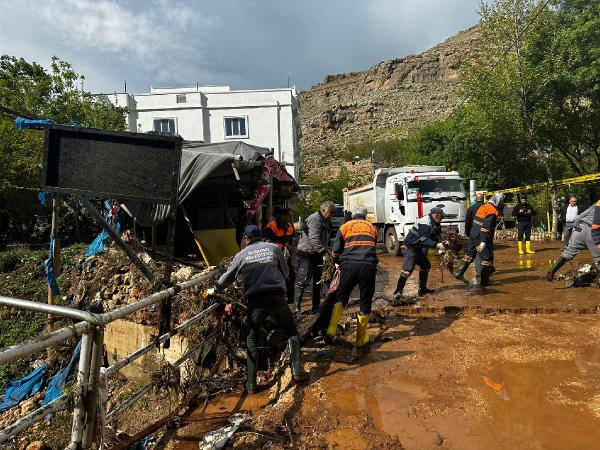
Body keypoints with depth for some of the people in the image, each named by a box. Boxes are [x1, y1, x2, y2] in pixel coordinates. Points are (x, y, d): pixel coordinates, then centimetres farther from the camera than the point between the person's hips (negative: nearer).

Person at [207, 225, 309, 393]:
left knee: (252, 340, 16)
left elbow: (228, 277, 13)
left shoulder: (242, 254, 7)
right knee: (292, 332, 18)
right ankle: (297, 371, 15)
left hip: (255, 302, 0)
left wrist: (214, 289, 29)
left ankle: (251, 383, 17)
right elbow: (285, 273, 13)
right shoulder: (274, 248, 7)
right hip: (276, 298, 0)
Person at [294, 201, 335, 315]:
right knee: (302, 281, -9)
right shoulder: (314, 219, -18)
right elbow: (314, 240, -29)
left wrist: (326, 251, 5)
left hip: (318, 254, 10)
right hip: (307, 254, -9)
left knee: (318, 281, 13)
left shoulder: (326, 222, 12)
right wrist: (324, 252, -34)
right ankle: (296, 308, -3)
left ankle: (316, 307, 23)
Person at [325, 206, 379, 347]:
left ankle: (331, 329, 0)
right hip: (369, 266, 1)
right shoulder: (372, 228, 21)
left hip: (349, 266, -1)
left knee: (341, 297, 14)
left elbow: (336, 251, 13)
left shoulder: (345, 227, 15)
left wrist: (339, 263, 32)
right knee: (365, 302, 10)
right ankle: (361, 339, 18)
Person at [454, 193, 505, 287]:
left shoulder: (484, 207, 12)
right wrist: (483, 241, -24)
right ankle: (481, 280, 4)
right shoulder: (493, 212, -15)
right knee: (486, 258, 1)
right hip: (481, 238, -9)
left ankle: (459, 273, 19)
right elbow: (486, 227, -22)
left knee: (469, 255, 16)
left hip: (473, 236, 9)